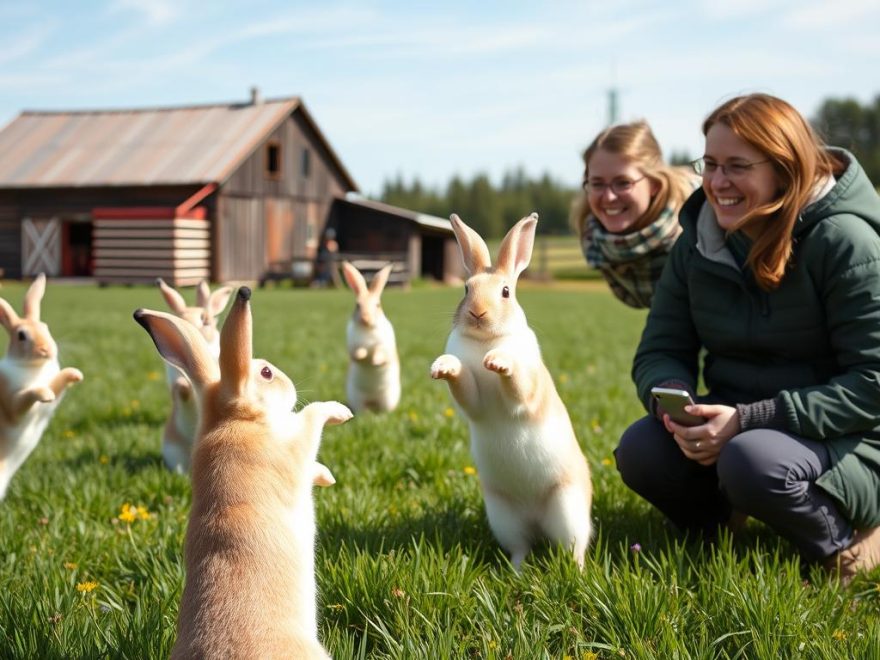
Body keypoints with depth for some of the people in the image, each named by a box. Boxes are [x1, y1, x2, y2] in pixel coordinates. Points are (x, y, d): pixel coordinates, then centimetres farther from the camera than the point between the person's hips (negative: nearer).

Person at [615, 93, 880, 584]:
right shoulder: (698, 241, 1)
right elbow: (659, 353, 2)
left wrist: (749, 419, -29)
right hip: (736, 427, 5)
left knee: (753, 460, -35)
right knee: (640, 452, -20)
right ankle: (718, 513, 11)